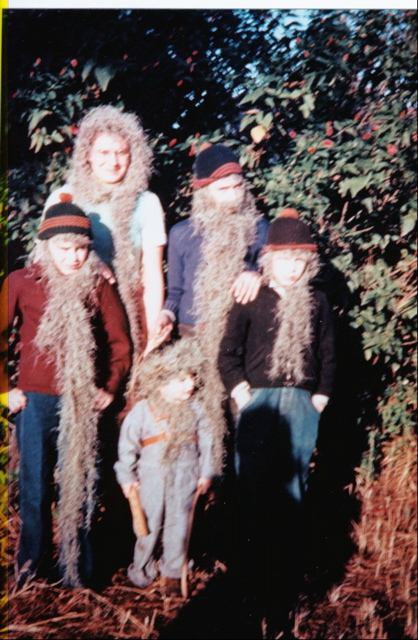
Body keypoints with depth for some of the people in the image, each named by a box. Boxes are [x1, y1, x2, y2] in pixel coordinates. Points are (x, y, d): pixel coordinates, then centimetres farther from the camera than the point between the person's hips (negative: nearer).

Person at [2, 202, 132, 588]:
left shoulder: (98, 285, 2)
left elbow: (120, 340, 7)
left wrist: (111, 388, 0)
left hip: (83, 402, 0)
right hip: (35, 399, 0)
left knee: (79, 485, 6)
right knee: (35, 487, 8)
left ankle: (78, 570, 19)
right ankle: (33, 566, 25)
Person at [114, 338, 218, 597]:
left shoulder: (196, 409, -1)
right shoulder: (143, 410, -8)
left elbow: (207, 440, 6)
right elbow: (128, 443, -1)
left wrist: (207, 472, 6)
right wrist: (126, 476, 0)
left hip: (185, 477, 2)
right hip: (152, 476, -1)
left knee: (178, 525, 7)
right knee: (149, 524, 9)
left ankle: (172, 573, 23)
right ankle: (142, 569, 29)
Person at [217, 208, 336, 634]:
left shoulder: (316, 304, 9)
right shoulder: (251, 301, 1)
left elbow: (327, 356, 13)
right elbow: (228, 354, 1)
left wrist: (320, 397, 5)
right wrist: (242, 394, -7)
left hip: (302, 407, 2)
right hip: (259, 403, -2)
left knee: (291, 497, 7)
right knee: (253, 495, 1)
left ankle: (286, 585, 16)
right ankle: (254, 582, 12)